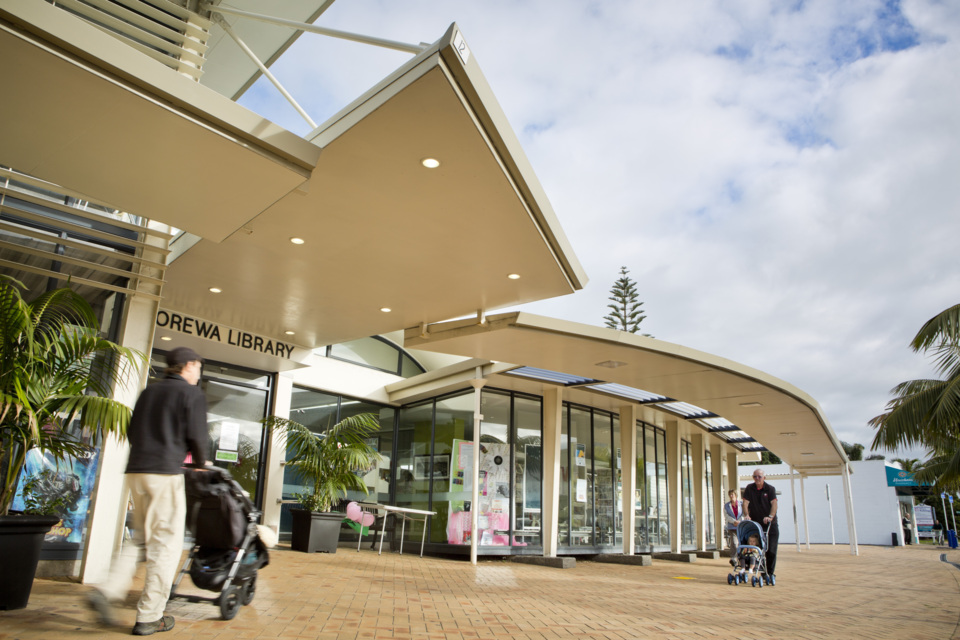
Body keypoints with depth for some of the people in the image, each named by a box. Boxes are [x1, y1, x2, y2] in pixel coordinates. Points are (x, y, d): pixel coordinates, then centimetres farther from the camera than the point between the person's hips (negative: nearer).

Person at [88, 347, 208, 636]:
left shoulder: (148, 391, 18)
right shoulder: (192, 394, -2)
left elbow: (131, 432, 19)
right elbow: (196, 436, -7)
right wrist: (200, 463, 10)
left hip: (136, 471, 7)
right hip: (165, 474, -7)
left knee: (141, 538, 19)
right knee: (166, 543, 0)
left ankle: (108, 590, 2)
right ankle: (149, 617, 3)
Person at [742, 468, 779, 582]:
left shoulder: (770, 489, -2)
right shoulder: (749, 489, 3)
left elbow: (774, 503, -15)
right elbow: (745, 503, -4)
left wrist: (770, 516, -30)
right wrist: (747, 515, -21)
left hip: (770, 524, -1)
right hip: (755, 524, 2)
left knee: (771, 550, -4)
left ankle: (770, 573, 9)